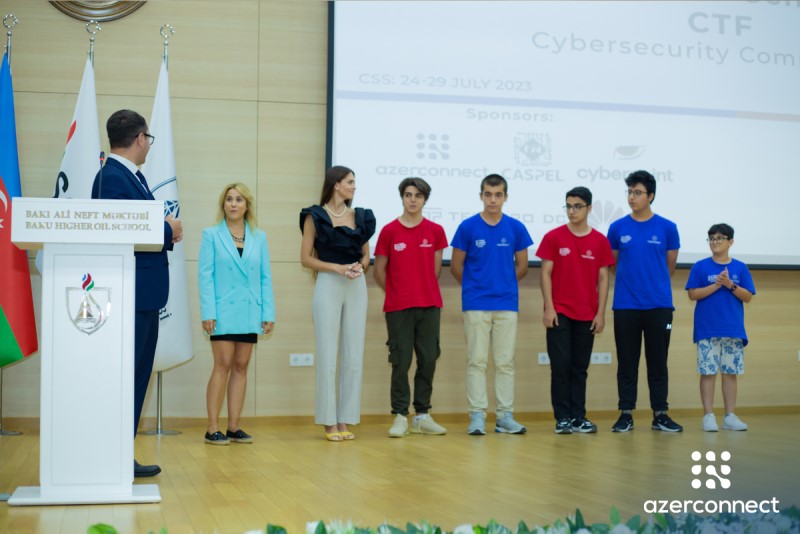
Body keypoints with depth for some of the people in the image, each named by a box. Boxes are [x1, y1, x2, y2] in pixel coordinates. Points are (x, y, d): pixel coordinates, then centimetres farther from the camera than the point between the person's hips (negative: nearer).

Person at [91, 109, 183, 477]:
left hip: (145, 294, 10)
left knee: (137, 377, 13)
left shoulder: (133, 177, 16)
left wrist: (168, 231, -2)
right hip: (128, 293, -10)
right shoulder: (112, 178, -14)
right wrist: (168, 230, -12)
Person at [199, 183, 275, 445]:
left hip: (249, 312, 4)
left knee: (241, 367, 7)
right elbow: (205, 275, -4)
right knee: (223, 366, -6)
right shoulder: (212, 235, 1)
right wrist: (207, 313, -11)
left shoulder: (259, 237, 9)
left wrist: (269, 313, 2)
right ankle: (212, 428, 0)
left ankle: (233, 427, 13)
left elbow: (265, 277, 8)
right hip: (223, 311, -4)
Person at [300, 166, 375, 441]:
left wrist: (360, 266, -7)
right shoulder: (315, 216, 0)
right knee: (327, 356, -3)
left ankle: (346, 420, 9)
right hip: (328, 286, -4)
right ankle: (329, 422, 3)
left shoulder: (360, 216, 12)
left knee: (354, 356, 3)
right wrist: (337, 267, -15)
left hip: (357, 287, 4)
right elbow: (306, 258, -2)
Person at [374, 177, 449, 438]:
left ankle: (422, 416, 16)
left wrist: (424, 291, 9)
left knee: (428, 360, 5)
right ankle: (400, 416, 7)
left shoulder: (435, 231, 5)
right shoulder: (389, 231, -1)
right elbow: (379, 271, 6)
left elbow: (435, 269, 12)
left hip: (429, 306, 2)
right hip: (398, 308, -2)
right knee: (401, 362, 0)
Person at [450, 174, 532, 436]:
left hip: (507, 304, 2)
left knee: (505, 362, 5)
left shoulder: (516, 228, 3)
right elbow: (456, 266, 4)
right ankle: (477, 416, 5)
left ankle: (505, 416, 11)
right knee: (477, 361, 0)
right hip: (475, 305, -2)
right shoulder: (468, 227, -2)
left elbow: (522, 266, 12)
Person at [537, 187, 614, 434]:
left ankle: (578, 417, 12)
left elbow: (603, 278, 5)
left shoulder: (600, 241, 4)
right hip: (559, 312, -2)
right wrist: (548, 307, -8)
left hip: (587, 315, 2)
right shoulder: (553, 237, 0)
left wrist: (601, 313, -1)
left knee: (580, 368, 7)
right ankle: (562, 418, 4)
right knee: (560, 365, -2)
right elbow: (546, 273, -1)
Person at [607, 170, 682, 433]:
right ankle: (626, 414, 11)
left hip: (659, 305, 0)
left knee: (658, 362, 5)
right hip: (625, 305, 0)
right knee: (627, 362, 5)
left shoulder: (667, 228, 1)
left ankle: (660, 414, 12)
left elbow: (670, 266, 11)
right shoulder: (617, 228, 2)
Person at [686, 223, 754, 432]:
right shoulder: (700, 267, 2)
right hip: (707, 330, -2)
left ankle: (730, 416, 12)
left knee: (730, 372, 5)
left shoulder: (740, 268, 7)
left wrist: (731, 285, -13)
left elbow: (747, 297, 2)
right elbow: (693, 294, -4)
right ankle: (708, 416, 4)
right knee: (708, 372, -1)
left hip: (733, 330, 2)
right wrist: (717, 285, -13)